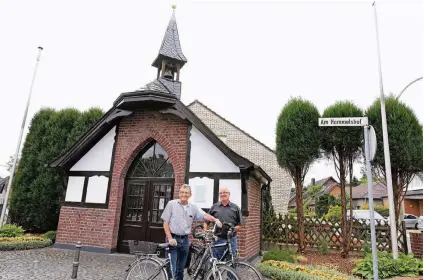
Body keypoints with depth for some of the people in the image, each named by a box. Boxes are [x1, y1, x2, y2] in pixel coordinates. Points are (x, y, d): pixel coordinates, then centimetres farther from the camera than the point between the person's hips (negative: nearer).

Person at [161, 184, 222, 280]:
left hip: (185, 240, 4)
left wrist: (216, 220, -24)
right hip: (173, 239, -3)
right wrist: (170, 238, -13)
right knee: (172, 269, -4)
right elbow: (165, 222, -5)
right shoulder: (171, 204, -4)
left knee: (181, 269, 15)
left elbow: (205, 215, -6)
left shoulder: (193, 207, 5)